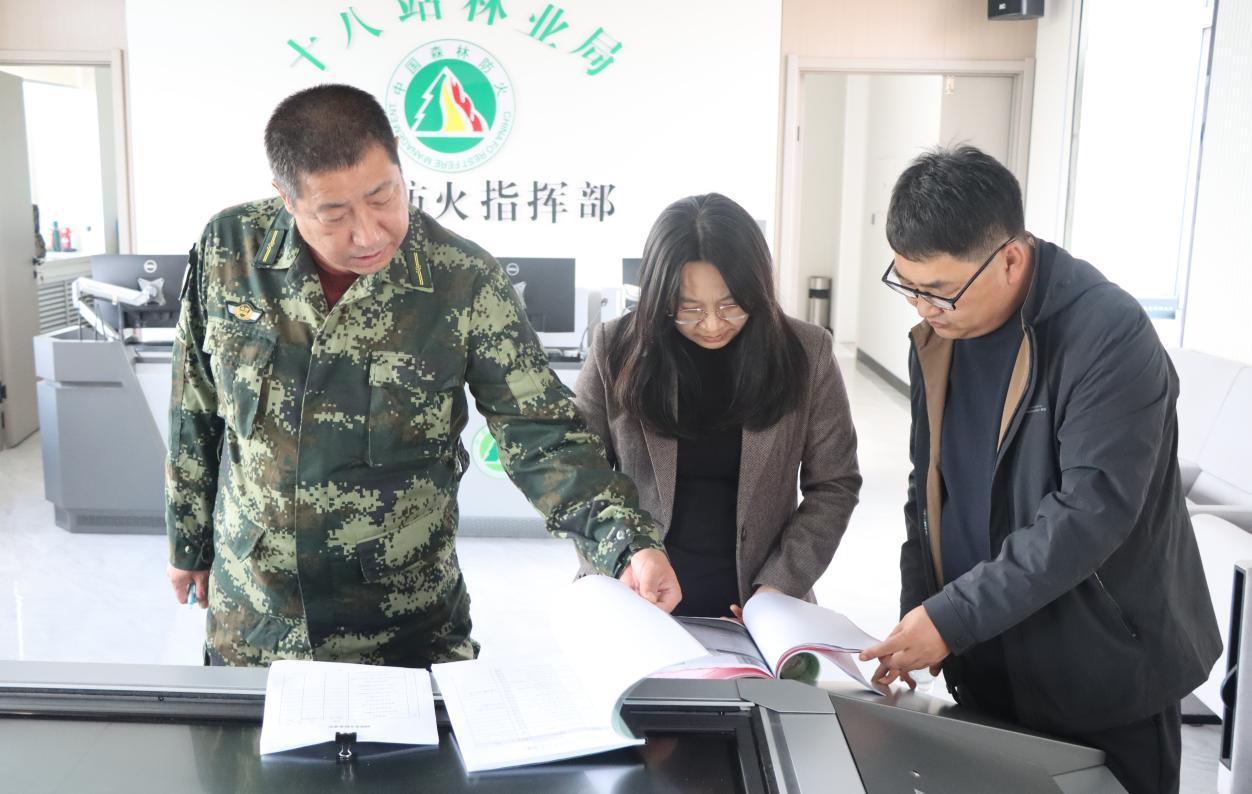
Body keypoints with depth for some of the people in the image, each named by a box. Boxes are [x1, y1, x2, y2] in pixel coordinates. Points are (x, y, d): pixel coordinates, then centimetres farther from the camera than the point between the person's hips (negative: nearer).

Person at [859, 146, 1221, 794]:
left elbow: (1091, 511, -26)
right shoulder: (936, 336, 2)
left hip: (1103, 676, -6)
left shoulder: (1109, 335, -21)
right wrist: (918, 614, -1)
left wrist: (953, 618, -27)